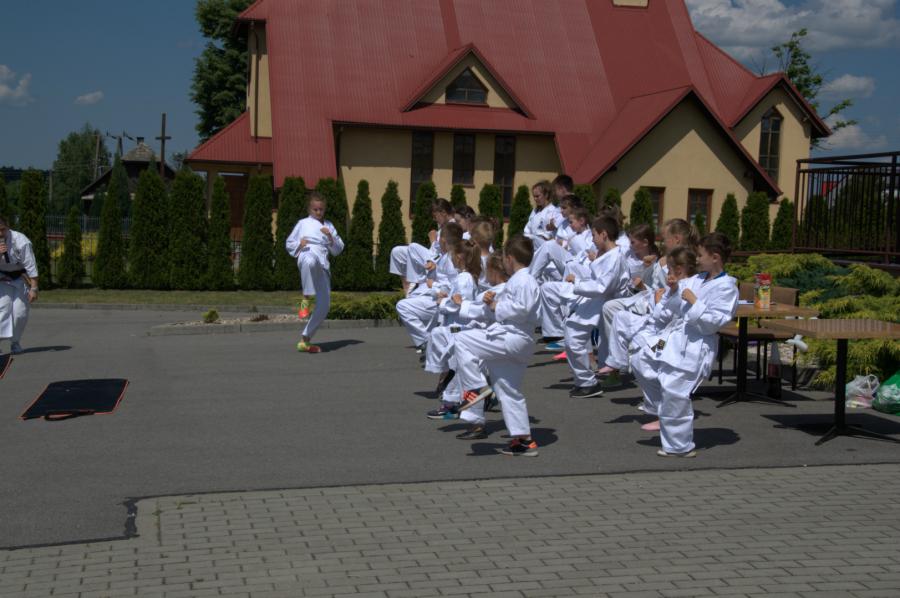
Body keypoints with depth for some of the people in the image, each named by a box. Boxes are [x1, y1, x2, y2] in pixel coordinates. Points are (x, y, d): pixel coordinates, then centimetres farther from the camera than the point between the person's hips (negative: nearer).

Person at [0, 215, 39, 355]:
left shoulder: (20, 241, -26)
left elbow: (31, 266, -23)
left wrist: (34, 288, -24)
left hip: (22, 277, -3)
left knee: (20, 313, -5)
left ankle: (15, 342, 14)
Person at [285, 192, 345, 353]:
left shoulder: (328, 226, 24)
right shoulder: (303, 223, 17)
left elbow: (338, 250, 18)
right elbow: (288, 244, 19)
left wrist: (331, 237, 0)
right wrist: (299, 244, -3)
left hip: (323, 267, 4)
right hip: (307, 254, -4)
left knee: (324, 305, -5)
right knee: (311, 262, -47)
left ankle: (305, 340, 8)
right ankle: (305, 299, -41)